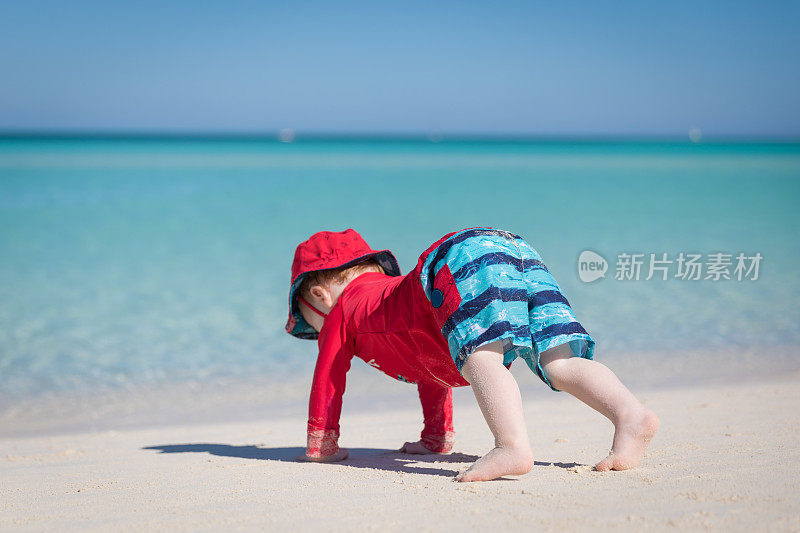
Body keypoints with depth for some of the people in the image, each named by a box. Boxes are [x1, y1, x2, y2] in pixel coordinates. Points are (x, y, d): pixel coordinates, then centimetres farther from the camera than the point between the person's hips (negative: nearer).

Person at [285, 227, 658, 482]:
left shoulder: (343, 309, 26)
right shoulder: (396, 292, 46)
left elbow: (327, 378, 29)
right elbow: (436, 371, 54)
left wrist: (320, 444, 39)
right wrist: (436, 438, 60)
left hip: (464, 259, -7)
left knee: (480, 357, -27)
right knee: (558, 363, -6)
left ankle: (513, 447, -51)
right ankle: (631, 415, -28)